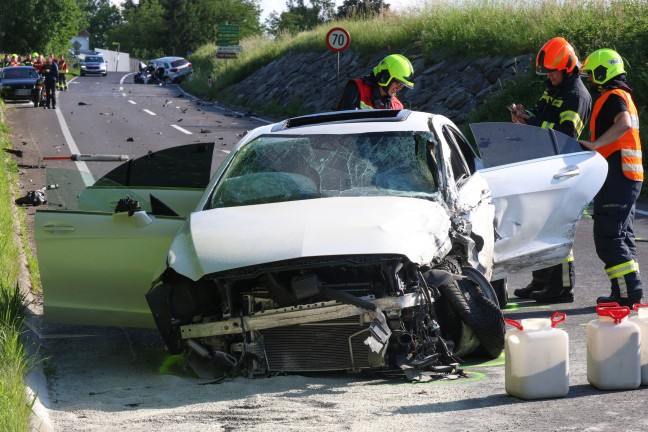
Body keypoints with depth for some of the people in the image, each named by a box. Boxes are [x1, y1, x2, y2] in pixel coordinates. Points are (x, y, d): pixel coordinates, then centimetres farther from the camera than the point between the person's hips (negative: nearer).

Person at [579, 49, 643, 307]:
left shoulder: (612, 97, -11)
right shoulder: (624, 95, 21)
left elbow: (623, 123, -31)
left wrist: (595, 144, -36)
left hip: (615, 176, -11)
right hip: (630, 178, 11)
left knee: (608, 237, -10)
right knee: (622, 235, 14)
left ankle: (628, 293, -13)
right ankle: (629, 293, 16)